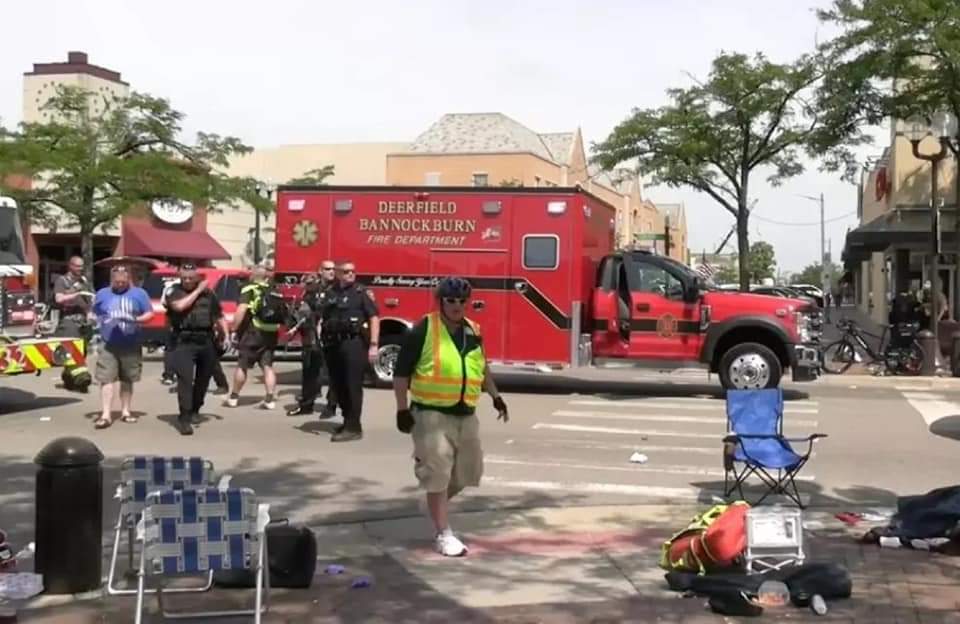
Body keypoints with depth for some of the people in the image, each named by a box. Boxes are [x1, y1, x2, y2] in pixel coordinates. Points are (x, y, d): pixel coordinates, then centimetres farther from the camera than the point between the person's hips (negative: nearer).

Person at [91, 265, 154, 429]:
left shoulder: (139, 293, 3)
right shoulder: (102, 294, 9)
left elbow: (150, 314, 2)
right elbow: (93, 315, 16)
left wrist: (136, 320, -16)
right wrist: (99, 321, -6)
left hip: (131, 345, 0)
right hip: (108, 345, 0)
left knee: (127, 380, 10)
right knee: (106, 379, -8)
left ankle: (125, 411, 21)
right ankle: (106, 415, -9)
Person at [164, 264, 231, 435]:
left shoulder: (208, 294, 12)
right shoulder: (175, 293, 2)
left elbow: (219, 316, 16)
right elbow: (179, 306, -20)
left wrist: (226, 335, 5)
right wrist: (198, 291, -10)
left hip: (207, 342, 4)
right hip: (184, 342, -4)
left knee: (203, 378, 14)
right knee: (185, 379, -12)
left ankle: (194, 410, 34)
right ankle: (185, 418, -14)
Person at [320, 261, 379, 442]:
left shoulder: (360, 292, -1)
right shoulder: (329, 293, 13)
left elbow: (373, 317, -6)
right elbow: (322, 319, 19)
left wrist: (373, 345, -13)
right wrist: (321, 338, 7)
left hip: (353, 343, -6)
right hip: (332, 345, 6)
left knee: (353, 386, -6)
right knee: (338, 386, 12)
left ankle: (353, 427, -4)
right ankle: (348, 420, 27)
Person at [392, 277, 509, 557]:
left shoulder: (473, 331, 8)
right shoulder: (423, 330, -11)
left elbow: (481, 368, 25)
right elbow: (401, 373, -9)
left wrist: (496, 396, 23)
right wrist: (402, 409, -11)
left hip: (466, 414, 7)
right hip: (432, 414, -6)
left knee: (468, 472, 15)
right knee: (438, 475, -4)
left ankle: (436, 504, 40)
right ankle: (444, 534, 5)